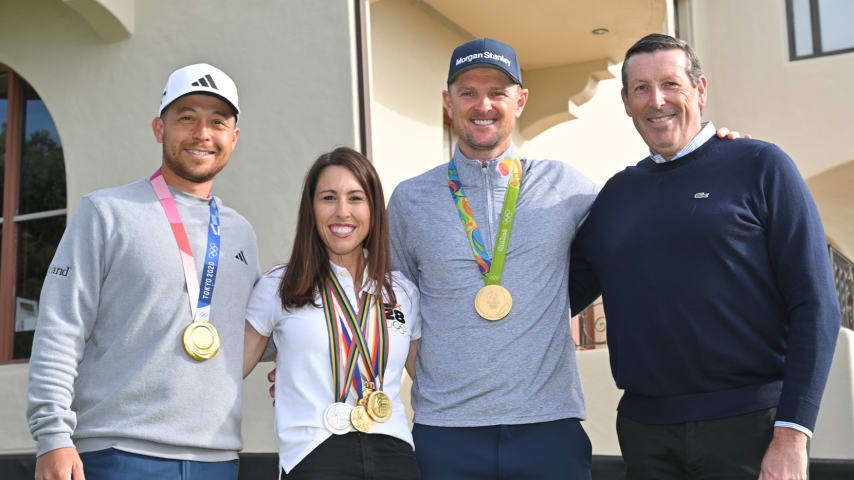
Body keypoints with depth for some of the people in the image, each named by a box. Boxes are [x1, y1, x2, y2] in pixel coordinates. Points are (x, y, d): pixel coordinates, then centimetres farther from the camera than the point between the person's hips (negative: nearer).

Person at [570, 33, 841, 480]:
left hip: (748, 425, -3)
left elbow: (815, 306, -6)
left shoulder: (760, 166, -1)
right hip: (645, 432, 4)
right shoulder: (616, 193, 10)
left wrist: (791, 436, -12)